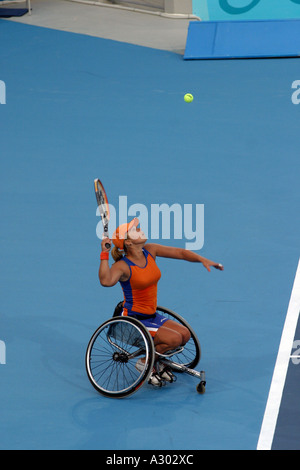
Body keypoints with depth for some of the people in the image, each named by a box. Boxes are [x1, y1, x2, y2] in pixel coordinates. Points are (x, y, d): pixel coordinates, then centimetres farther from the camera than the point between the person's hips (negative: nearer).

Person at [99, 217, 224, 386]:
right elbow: (106, 281, -43)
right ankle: (145, 363, 2)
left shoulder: (150, 251, -1)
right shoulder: (122, 266, -22)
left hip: (152, 316, 8)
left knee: (185, 334, -2)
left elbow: (180, 253, 3)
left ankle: (157, 362, 17)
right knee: (174, 338, -19)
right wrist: (104, 254, -41)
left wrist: (203, 260, -9)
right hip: (133, 320, -8)